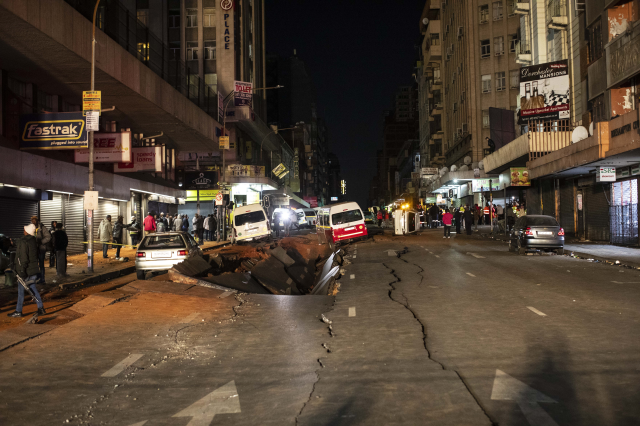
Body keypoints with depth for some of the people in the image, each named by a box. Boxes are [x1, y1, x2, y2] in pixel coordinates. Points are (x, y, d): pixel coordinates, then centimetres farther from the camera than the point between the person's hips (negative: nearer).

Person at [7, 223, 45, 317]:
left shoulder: (23, 242, -18)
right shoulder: (34, 240, 6)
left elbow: (24, 259, -20)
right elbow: (37, 254, 14)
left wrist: (22, 271, -17)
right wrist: (38, 266, 22)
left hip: (26, 271, -8)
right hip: (34, 270, 8)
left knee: (21, 290, 4)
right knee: (33, 288, 15)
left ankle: (18, 311, 13)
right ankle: (41, 309, 14)